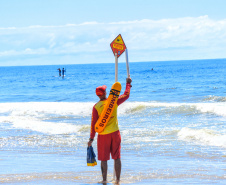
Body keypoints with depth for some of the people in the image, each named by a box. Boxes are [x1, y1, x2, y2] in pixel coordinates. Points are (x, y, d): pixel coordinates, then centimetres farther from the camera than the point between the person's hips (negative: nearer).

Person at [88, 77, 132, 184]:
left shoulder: (96, 106, -8)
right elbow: (126, 95, 13)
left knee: (103, 159, 7)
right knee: (117, 157, 9)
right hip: (115, 133, 2)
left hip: (103, 135, -2)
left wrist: (91, 138, -2)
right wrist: (128, 83, 28)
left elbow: (94, 123, -8)